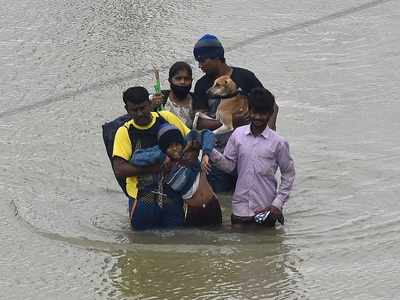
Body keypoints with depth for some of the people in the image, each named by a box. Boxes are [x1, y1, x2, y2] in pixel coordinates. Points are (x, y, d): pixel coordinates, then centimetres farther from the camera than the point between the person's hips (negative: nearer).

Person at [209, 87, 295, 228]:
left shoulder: (278, 142, -6)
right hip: (240, 207, 2)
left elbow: (288, 174, 2)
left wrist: (278, 203, -3)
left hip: (265, 209, -2)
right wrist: (211, 152, -14)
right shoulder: (238, 134, 1)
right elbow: (229, 165, 3)